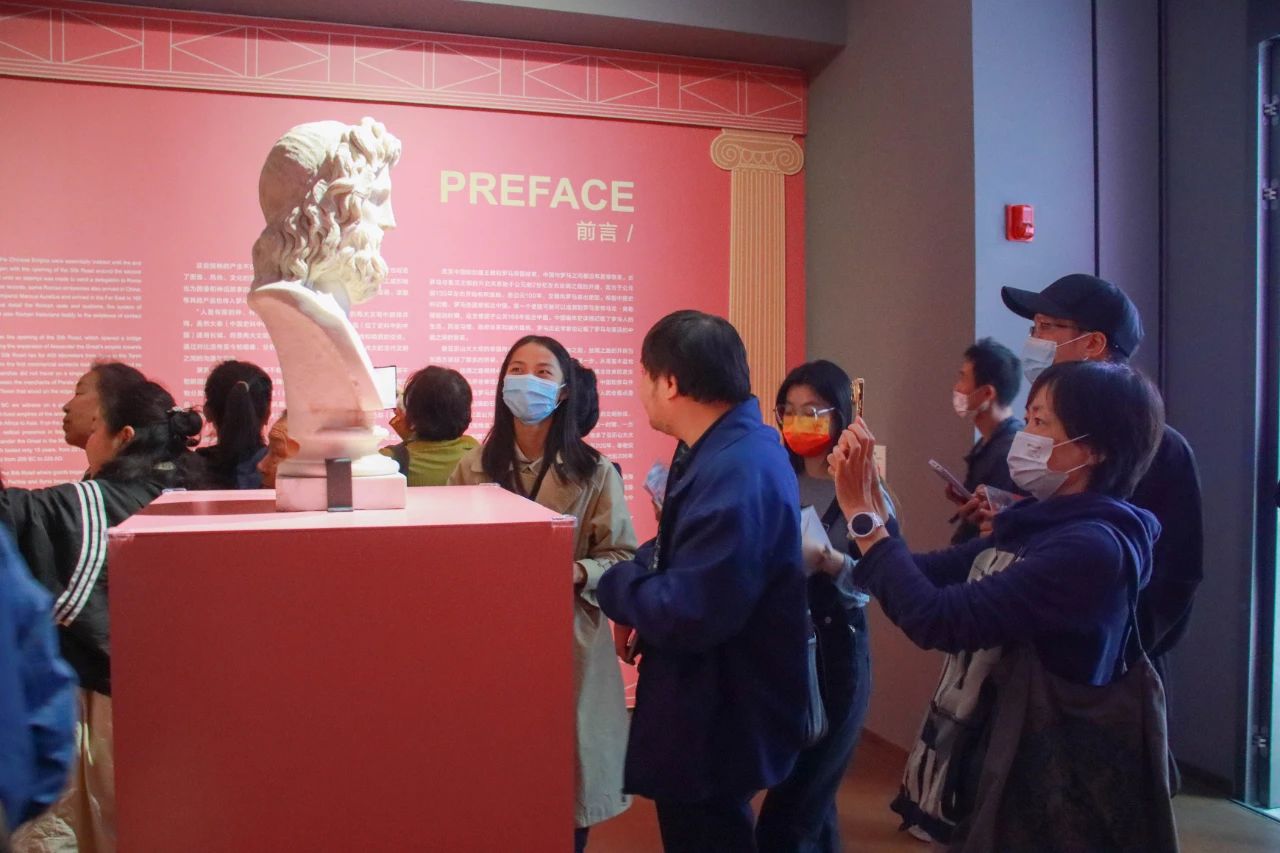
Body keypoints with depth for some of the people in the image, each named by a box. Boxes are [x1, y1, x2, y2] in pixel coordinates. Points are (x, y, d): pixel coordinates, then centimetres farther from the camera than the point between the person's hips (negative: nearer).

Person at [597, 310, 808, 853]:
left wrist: (616, 585, -13)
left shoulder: (738, 471, -29)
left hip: (718, 725, -10)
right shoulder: (722, 449, 5)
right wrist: (640, 598, -5)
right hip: (709, 712, 10)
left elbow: (687, 616, -31)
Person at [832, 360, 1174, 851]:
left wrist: (861, 515, -20)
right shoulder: (1036, 524, 4)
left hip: (1043, 787, -8)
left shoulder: (1092, 547, -23)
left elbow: (939, 619, -29)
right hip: (997, 764, 8)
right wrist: (867, 496, -8)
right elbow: (925, 576, 4)